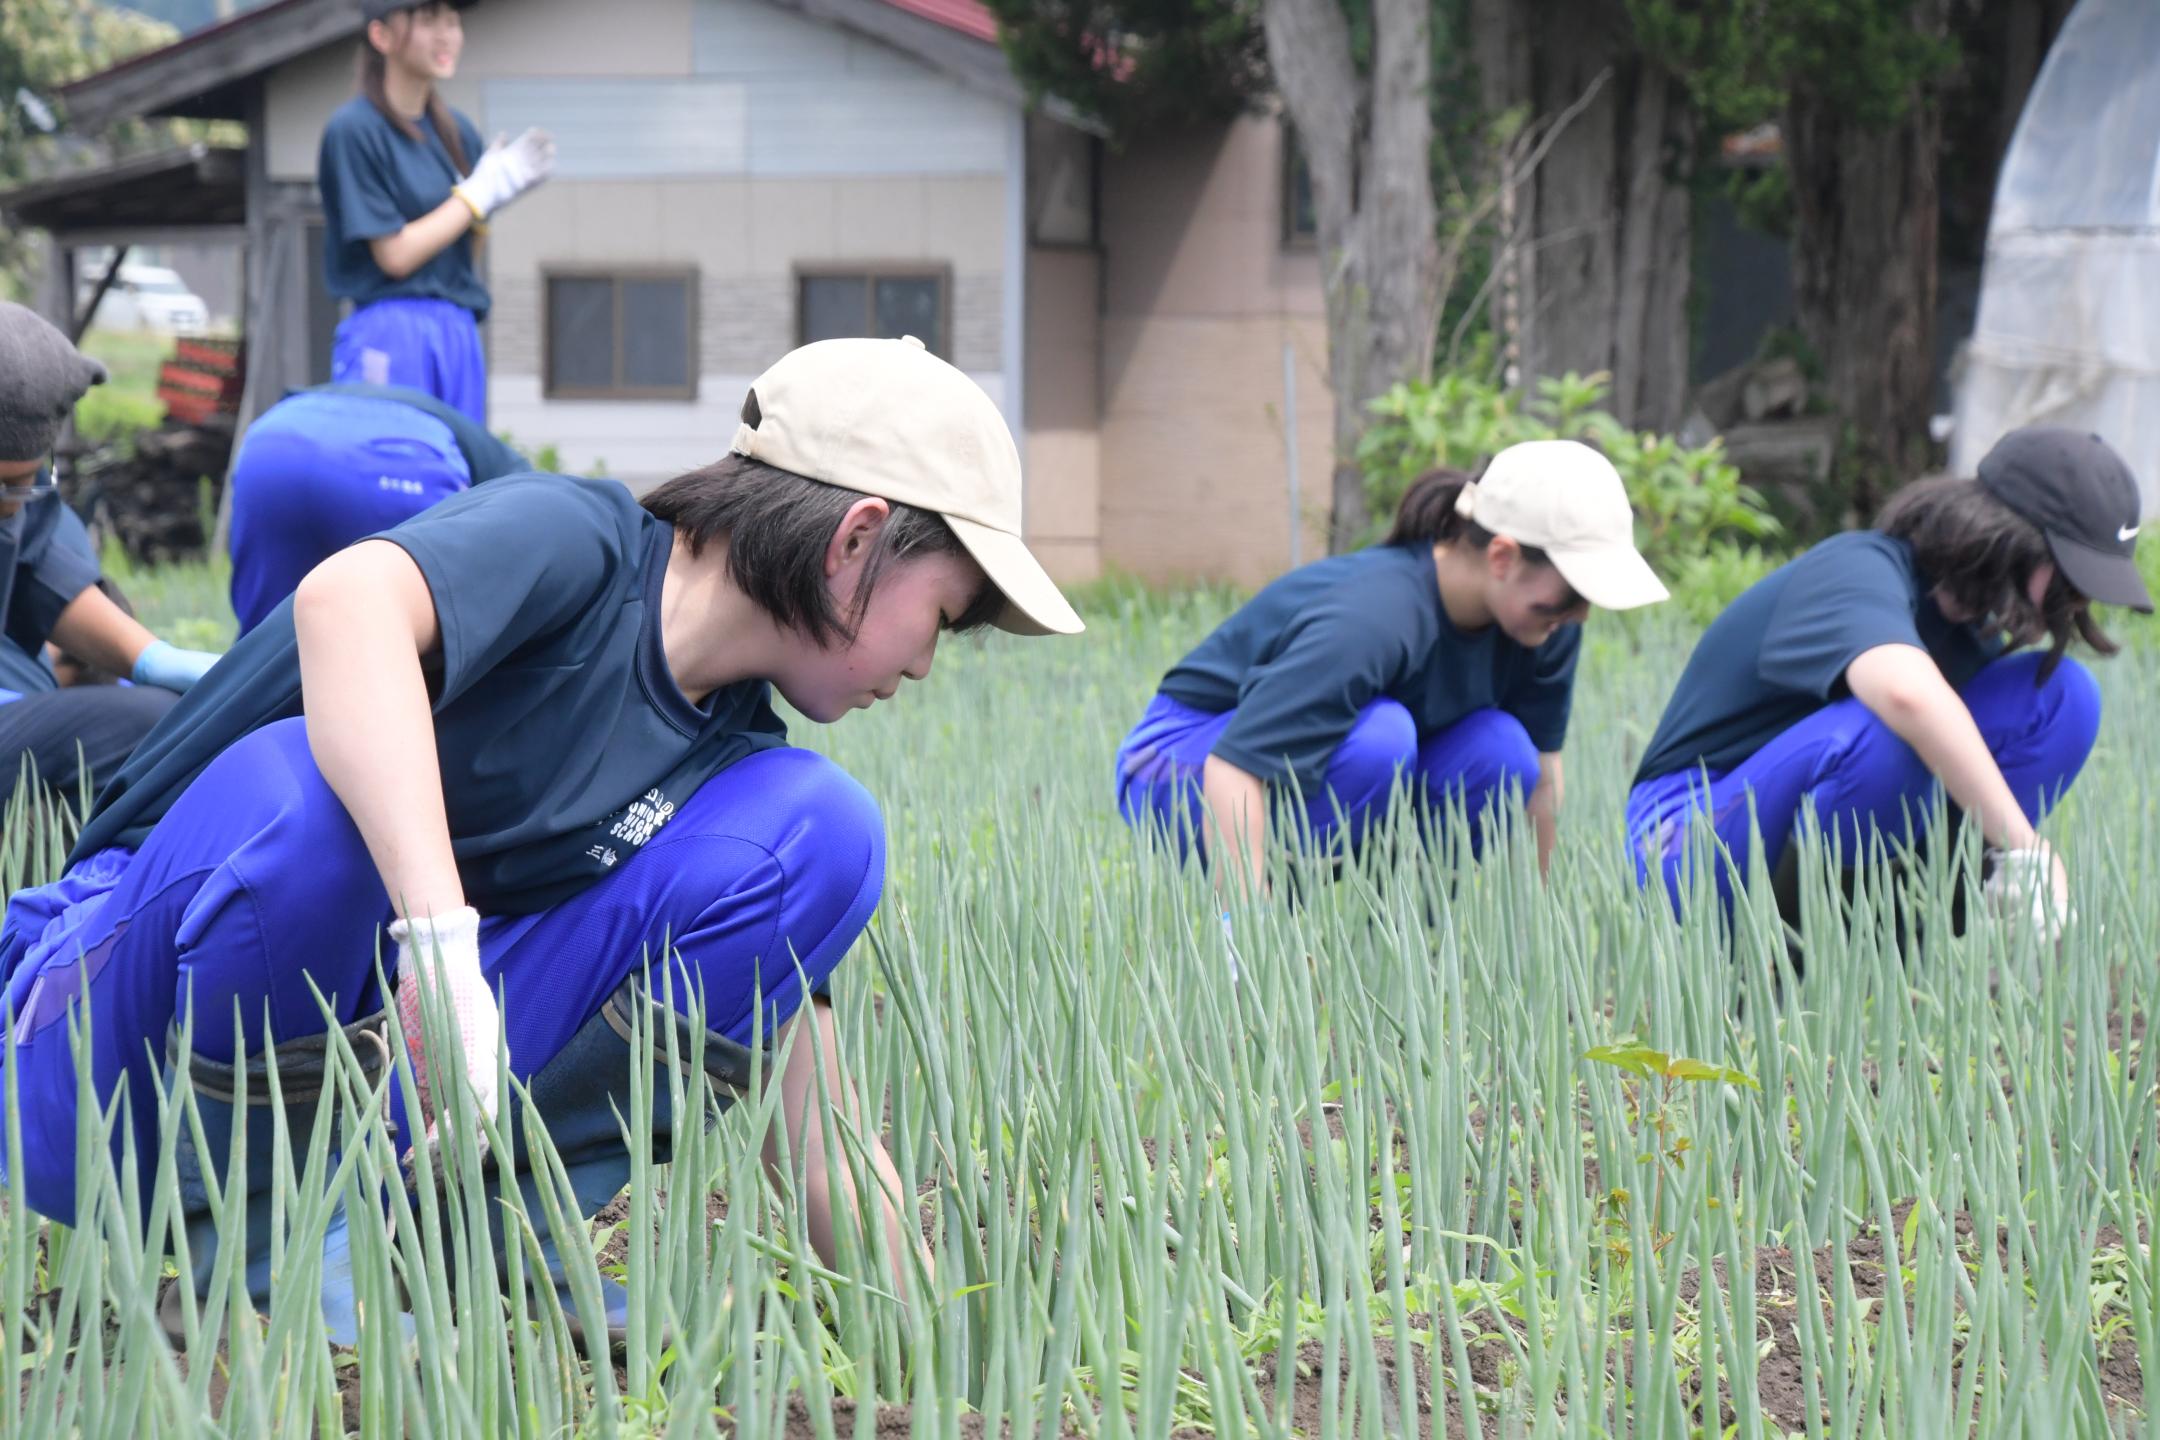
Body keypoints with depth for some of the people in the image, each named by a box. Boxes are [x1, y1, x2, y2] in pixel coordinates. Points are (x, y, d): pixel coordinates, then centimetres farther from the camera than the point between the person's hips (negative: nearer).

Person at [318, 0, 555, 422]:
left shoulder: (455, 130, 14)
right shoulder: (354, 129, -7)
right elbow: (395, 254, -11)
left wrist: (507, 185, 0)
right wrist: (480, 192, -6)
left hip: (460, 334, 7)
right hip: (389, 335, -7)